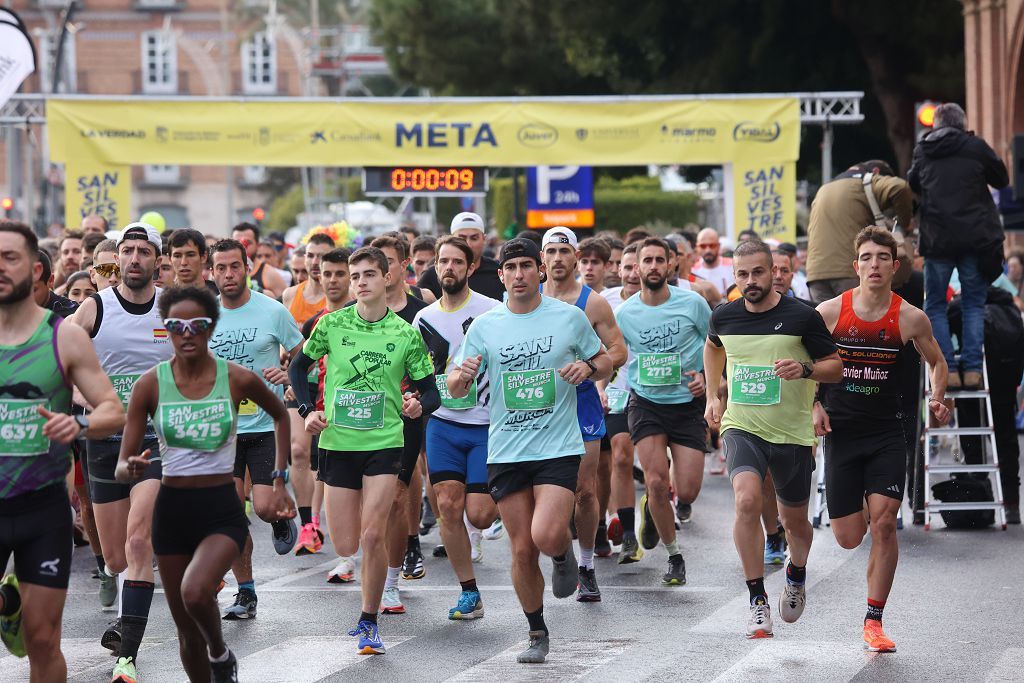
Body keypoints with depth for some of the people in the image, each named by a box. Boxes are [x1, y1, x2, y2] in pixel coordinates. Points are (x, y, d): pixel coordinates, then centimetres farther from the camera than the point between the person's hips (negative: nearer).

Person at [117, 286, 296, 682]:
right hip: (171, 509, 2)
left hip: (222, 508, -2)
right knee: (187, 629, 9)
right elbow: (122, 466, -3)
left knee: (195, 593, -29)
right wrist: (130, 469, -27)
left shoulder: (238, 379, -7)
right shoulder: (150, 384, -5)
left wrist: (280, 481, 12)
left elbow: (280, 415, 15)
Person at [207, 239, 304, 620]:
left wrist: (287, 375, -16)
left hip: (266, 425, -3)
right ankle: (245, 592, 11)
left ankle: (282, 521, 29)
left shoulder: (272, 311, -6)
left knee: (265, 507, -9)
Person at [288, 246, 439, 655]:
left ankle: (369, 624, 0)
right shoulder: (332, 324, -1)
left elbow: (430, 392, 3)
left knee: (372, 536, -14)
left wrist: (418, 406, -19)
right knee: (345, 547, 3)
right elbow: (298, 366, 13)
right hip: (337, 444, 2)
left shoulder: (406, 334, -3)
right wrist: (308, 410, -1)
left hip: (384, 442, -2)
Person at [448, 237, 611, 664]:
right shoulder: (484, 326, 4)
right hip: (505, 452, 2)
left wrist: (588, 367, -11)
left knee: (546, 536, -20)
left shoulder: (570, 317, 0)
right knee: (522, 550, 4)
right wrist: (464, 375, -18)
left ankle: (564, 555, 16)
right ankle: (537, 635, 21)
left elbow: (605, 362, 12)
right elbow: (455, 390, 6)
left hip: (558, 448, -2)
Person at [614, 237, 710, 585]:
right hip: (646, 404, 0)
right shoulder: (624, 313, -3)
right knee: (656, 482, -14)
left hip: (687, 403, 0)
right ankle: (674, 556, 6)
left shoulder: (692, 303, -6)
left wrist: (706, 376, -8)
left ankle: (653, 503, 32)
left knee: (687, 493, -5)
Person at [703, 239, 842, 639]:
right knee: (747, 501, -24)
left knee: (793, 520, 11)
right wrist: (713, 396, 19)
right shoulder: (724, 317, 1)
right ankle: (757, 600, -17)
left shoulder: (802, 317, -9)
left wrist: (805, 369, -22)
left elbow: (835, 367, -2)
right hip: (742, 427, 1)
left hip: (792, 433, -1)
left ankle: (796, 576, 46)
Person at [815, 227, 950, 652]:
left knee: (884, 524, -14)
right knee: (849, 538, 2)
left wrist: (937, 399, -5)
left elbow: (937, 363, 13)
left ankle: (874, 621, -2)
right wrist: (814, 406, -6)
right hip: (841, 433, 0)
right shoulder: (829, 312, -5)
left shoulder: (910, 318, -4)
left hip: (886, 433, 0)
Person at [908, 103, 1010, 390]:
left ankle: (947, 370, -2)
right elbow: (1002, 180, 9)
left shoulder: (923, 152, 5)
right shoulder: (976, 147, -2)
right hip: (976, 237, -1)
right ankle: (972, 369, -1)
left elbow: (911, 186, 21)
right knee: (974, 304, 9)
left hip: (937, 239, 1)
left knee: (935, 306, 10)